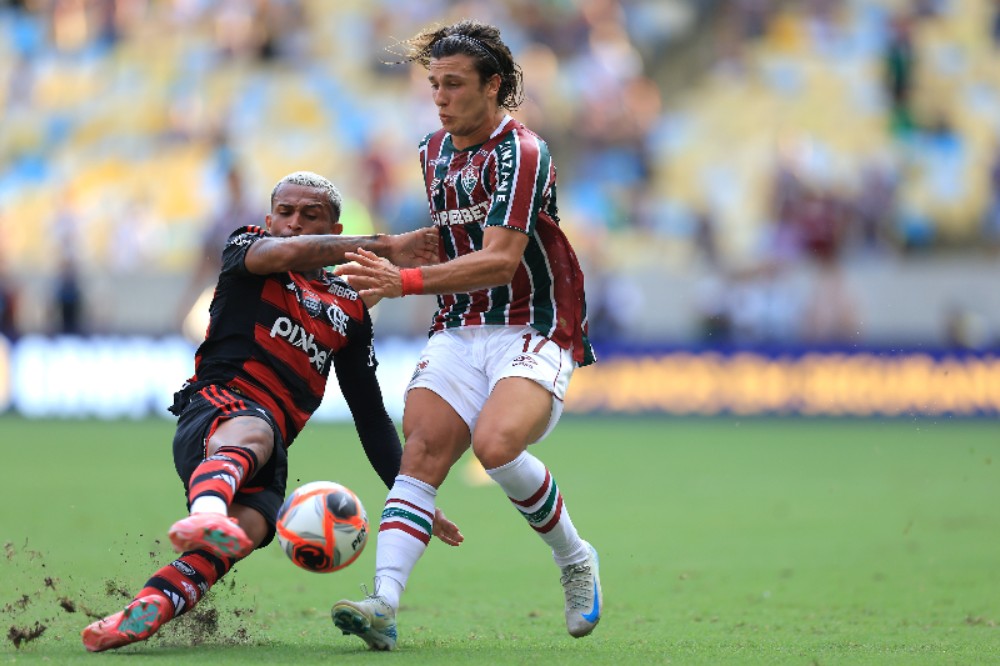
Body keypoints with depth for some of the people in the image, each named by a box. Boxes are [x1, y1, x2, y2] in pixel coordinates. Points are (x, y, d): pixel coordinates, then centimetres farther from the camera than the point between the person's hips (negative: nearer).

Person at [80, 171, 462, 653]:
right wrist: (383, 247, -9)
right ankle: (205, 516, -75)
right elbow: (286, 253, -12)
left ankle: (138, 618, -49)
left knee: (249, 527, -31)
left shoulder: (349, 309, 24)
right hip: (214, 410, -4)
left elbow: (370, 414, 28)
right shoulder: (244, 246, 14)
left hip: (269, 460, 4)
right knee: (251, 430, -41)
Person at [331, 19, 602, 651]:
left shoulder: (521, 153, -14)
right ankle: (385, 604, -28)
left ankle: (575, 559, -4)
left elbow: (500, 260, -24)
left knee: (496, 443, -30)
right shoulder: (434, 151, 13)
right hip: (458, 331, 7)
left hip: (534, 331, -7)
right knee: (421, 453, -16)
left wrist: (405, 281, -31)